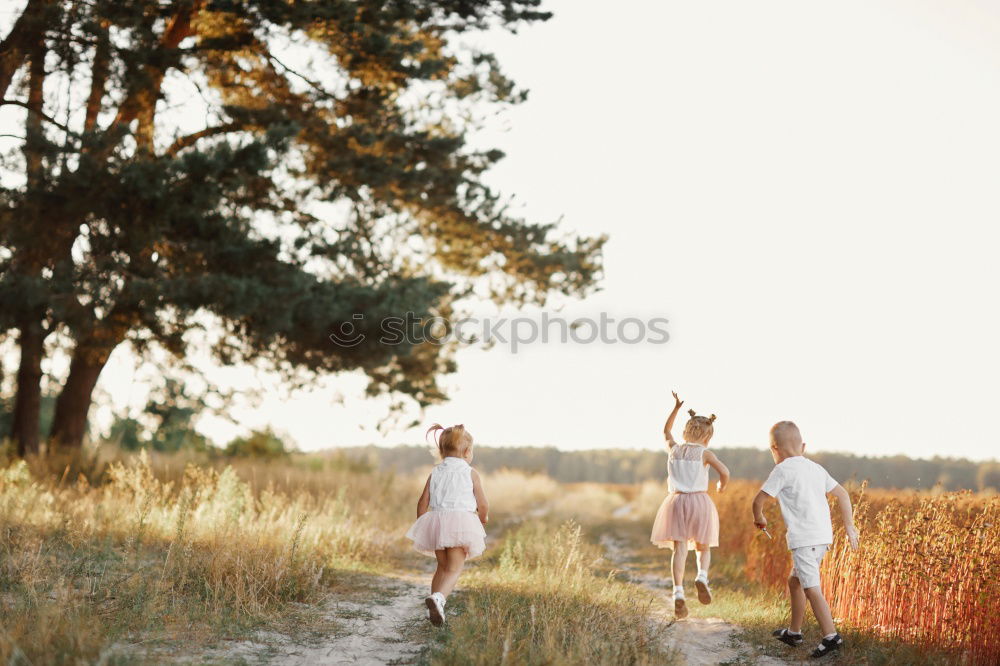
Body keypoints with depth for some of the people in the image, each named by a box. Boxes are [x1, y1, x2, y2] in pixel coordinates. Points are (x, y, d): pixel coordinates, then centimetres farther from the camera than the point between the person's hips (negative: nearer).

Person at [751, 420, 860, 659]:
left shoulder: (783, 470, -6)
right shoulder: (816, 468, 15)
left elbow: (759, 500, -6)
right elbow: (842, 494, 16)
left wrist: (759, 518, 15)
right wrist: (849, 527, 19)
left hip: (803, 538, -9)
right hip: (823, 536, 9)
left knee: (811, 587, -11)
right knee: (795, 580, 21)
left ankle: (831, 636, -18)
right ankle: (794, 632, 30)